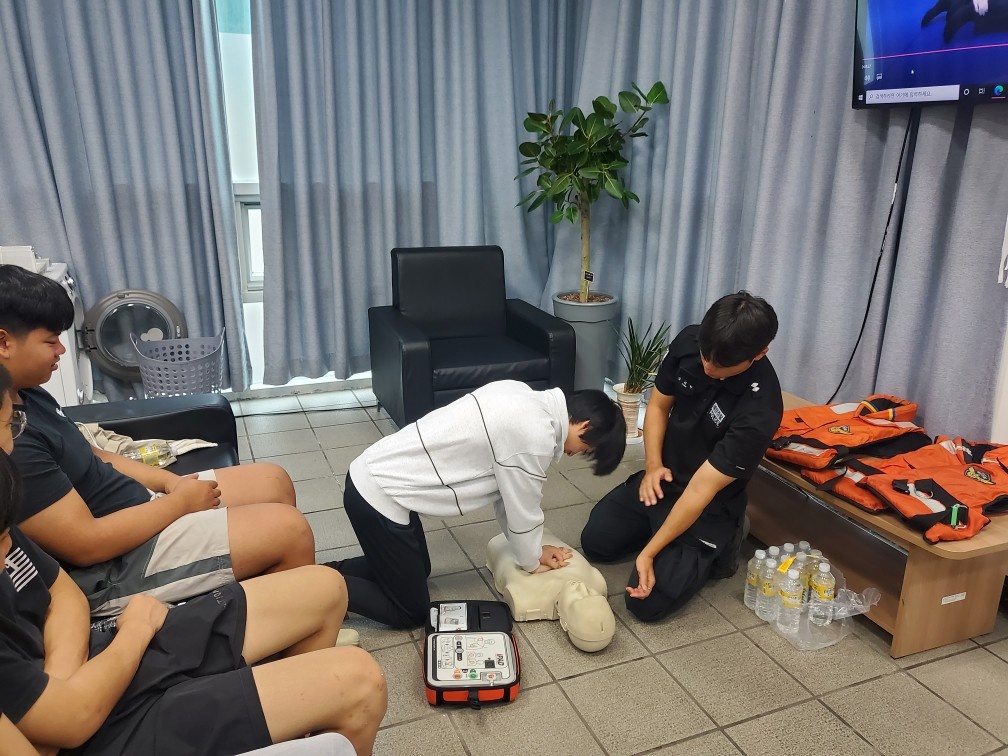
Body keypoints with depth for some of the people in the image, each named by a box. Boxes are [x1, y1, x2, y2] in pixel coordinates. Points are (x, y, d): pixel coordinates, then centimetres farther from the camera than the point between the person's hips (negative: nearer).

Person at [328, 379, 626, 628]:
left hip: (372, 474, 9)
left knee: (416, 570, 27)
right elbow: (523, 511, -8)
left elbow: (504, 487, 15)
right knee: (411, 612, 6)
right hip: (378, 495, -9)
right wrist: (533, 561, 13)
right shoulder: (535, 437, -22)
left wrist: (532, 548, 20)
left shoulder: (521, 397, 6)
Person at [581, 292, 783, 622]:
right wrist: (652, 466, -14)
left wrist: (648, 553, -26)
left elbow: (701, 488, -29)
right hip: (662, 478, 6)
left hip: (708, 506, -6)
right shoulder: (689, 341, -16)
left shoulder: (759, 409, -32)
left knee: (646, 603, -11)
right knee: (595, 542, 9)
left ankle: (720, 543, 10)